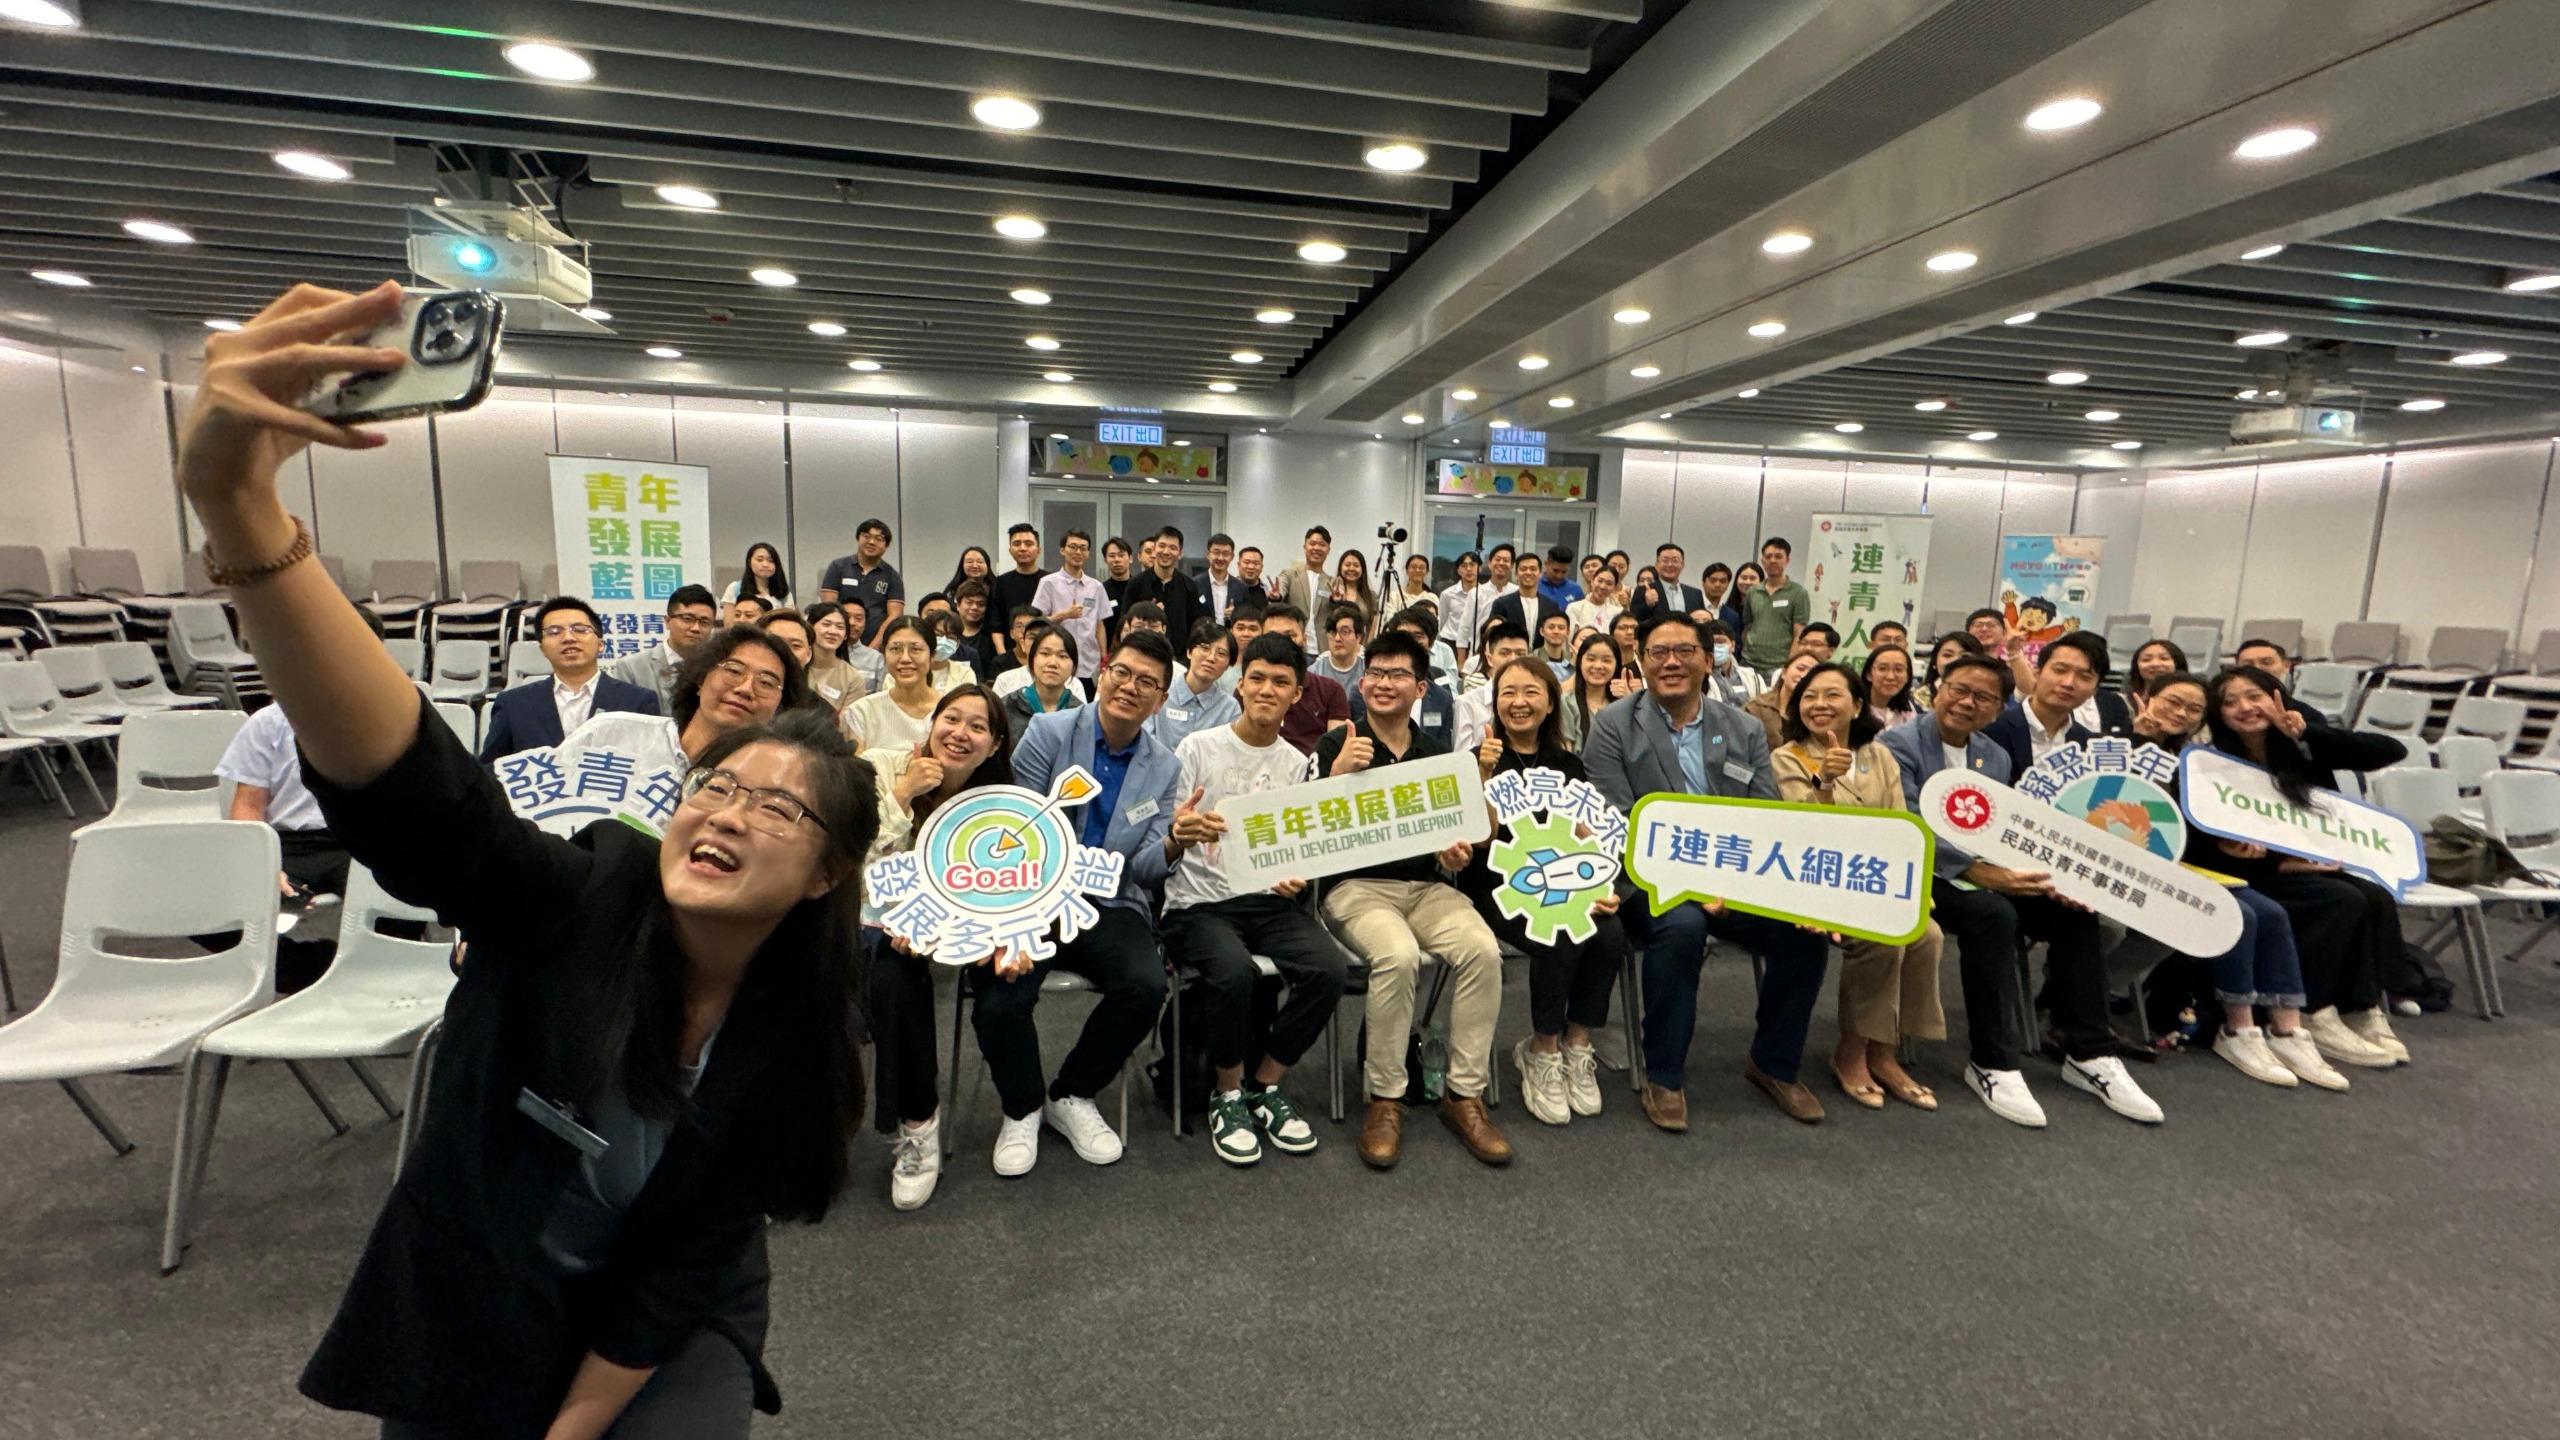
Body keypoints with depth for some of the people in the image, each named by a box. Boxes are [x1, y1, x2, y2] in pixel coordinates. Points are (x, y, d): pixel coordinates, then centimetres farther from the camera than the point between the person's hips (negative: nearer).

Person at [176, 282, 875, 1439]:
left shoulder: (798, 1039, -21)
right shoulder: (572, 901, -26)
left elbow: (686, 1268, -11)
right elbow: (402, 775, -45)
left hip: (663, 1327, 0)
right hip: (464, 1306, 0)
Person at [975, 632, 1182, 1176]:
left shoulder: (1165, 770, 6)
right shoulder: (1048, 733, -2)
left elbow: (1146, 869, 0)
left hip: (1112, 906, 2)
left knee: (1146, 985, -27)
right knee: (1000, 1000, -26)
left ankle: (1072, 1096, 5)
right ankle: (1022, 1109, 10)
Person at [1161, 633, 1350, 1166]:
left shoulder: (1298, 764, 11)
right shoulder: (1198, 748, 0)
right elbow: (1164, 850, -3)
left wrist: (1297, 878, -8)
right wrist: (1179, 836, -28)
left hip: (1272, 900, 4)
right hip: (1199, 902, -3)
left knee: (1330, 969, -24)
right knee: (1233, 972, -34)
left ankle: (1265, 1085, 1)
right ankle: (1227, 1093, -4)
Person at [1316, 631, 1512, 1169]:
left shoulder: (1437, 755, 15)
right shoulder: (1336, 746, 3)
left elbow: (1457, 833, 17)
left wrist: (1457, 855, -7)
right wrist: (1338, 773, -21)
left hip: (1427, 885, 4)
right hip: (1356, 885, -3)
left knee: (1482, 949, -25)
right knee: (1398, 955, -33)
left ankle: (1465, 1094, -9)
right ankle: (1385, 1099, -13)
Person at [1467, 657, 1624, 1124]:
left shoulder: (1568, 764, 12)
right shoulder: (1480, 760, -1)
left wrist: (1594, 887, -10)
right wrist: (1485, 775, -24)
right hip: (1498, 889, -4)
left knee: (1610, 937, -25)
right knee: (1562, 939, -30)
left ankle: (1577, 1046, -3)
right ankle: (1541, 1053, -7)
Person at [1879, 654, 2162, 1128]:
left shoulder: (1996, 757, 14)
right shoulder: (1899, 745, -9)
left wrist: (2047, 876, -11)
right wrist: (1975, 870, -31)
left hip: (1982, 870, 7)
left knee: (2072, 908, -13)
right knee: (1991, 913, -33)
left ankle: (2089, 1054, -2)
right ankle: (1991, 1063, -22)